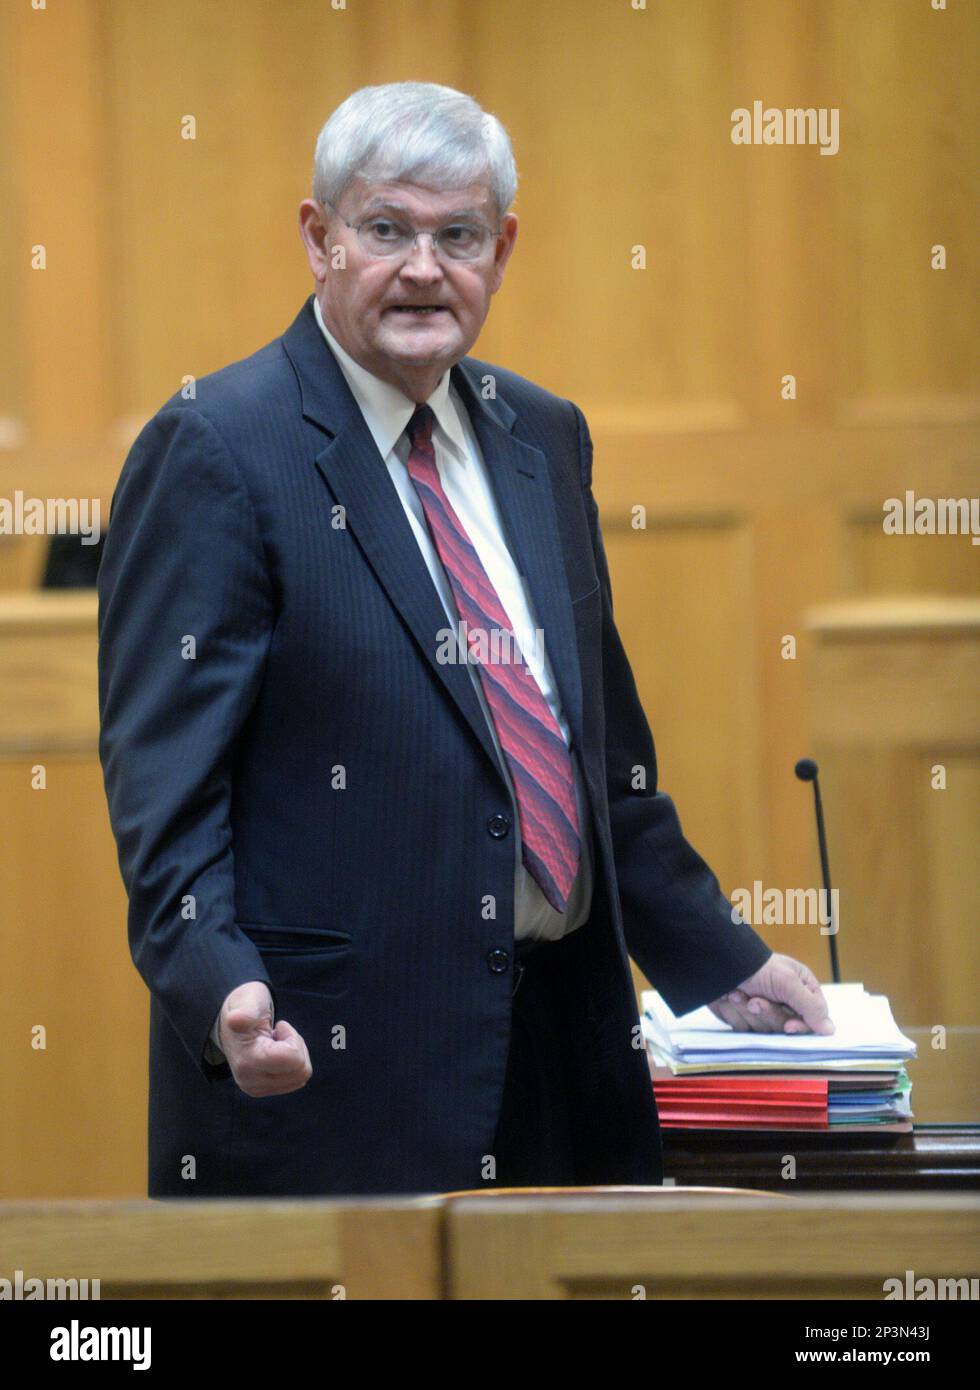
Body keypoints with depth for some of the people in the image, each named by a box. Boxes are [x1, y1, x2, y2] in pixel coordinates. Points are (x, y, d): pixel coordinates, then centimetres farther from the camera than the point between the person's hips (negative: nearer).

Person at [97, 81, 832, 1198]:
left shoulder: (543, 436, 14)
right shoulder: (213, 451, -8)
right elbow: (163, 772, -14)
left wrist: (716, 960, 19)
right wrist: (220, 990, -28)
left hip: (555, 1038, 7)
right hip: (324, 1064, -6)